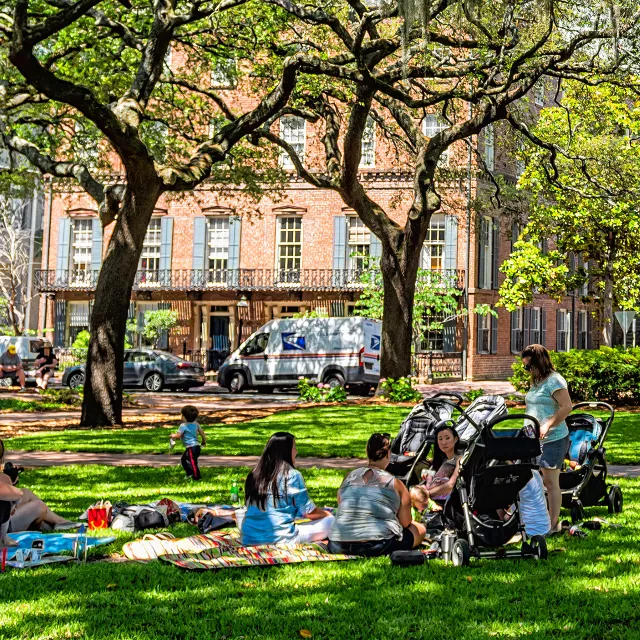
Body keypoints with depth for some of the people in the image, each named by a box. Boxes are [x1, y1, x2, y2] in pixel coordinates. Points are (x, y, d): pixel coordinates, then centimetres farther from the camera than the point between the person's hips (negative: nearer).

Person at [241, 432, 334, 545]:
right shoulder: (293, 476, -9)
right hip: (280, 538, -7)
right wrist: (327, 514, 18)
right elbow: (309, 512, -4)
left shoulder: (254, 475, 8)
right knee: (331, 521, 2)